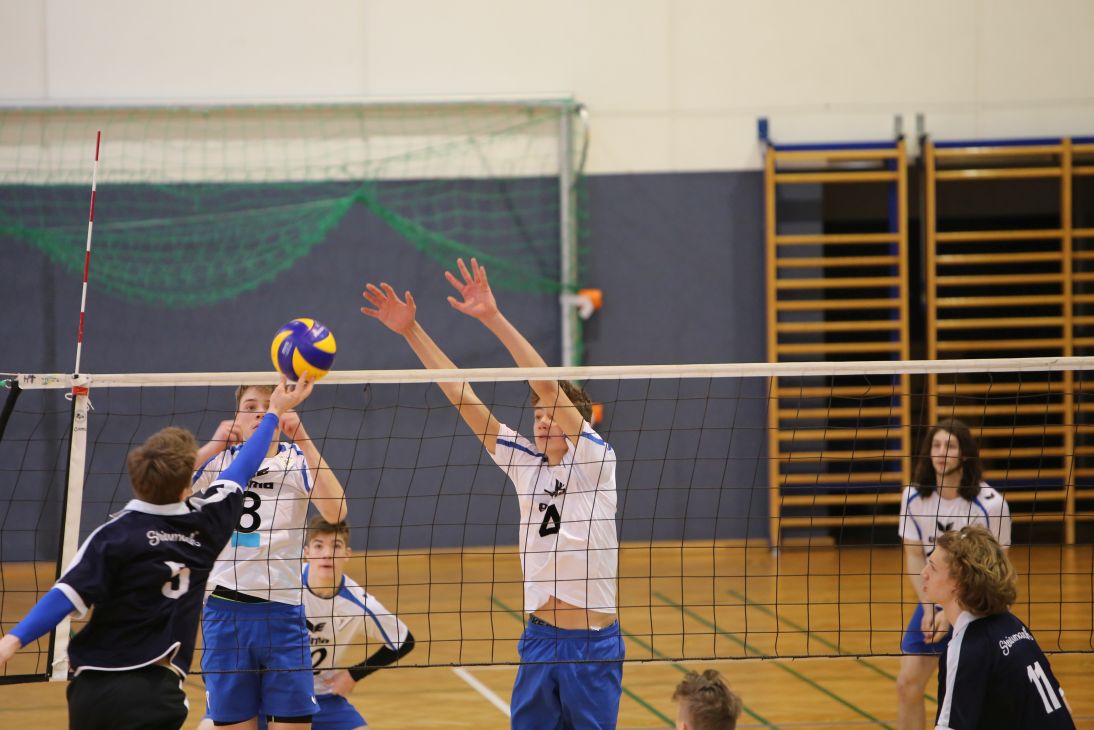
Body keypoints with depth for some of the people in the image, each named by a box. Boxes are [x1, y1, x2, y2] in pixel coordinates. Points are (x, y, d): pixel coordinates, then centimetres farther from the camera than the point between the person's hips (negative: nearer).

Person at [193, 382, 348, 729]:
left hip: (282, 609, -1)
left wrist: (303, 442, -19)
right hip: (224, 608, 1)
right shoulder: (219, 460, 6)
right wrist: (213, 445, -16)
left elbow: (335, 512, -15)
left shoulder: (297, 459, 4)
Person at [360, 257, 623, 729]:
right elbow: (462, 397, 5)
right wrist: (412, 332, 0)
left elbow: (547, 385, -17)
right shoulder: (525, 463, 8)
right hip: (538, 640, 5)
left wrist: (493, 318, -24)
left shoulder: (594, 460, -6)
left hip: (592, 644, -5)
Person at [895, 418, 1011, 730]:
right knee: (908, 684, -4)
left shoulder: (990, 504, -20)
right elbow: (914, 557, 0)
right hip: (933, 602, 4)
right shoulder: (914, 497, -7)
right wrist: (930, 609, -11)